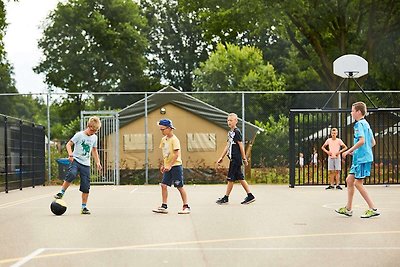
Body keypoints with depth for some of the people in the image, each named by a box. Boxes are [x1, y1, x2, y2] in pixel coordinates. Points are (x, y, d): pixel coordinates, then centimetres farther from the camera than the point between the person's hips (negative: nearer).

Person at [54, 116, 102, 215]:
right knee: (72, 174, -35)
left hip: (86, 164, 4)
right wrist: (70, 154, -23)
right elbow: (68, 144, -6)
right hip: (76, 160, -4)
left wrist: (97, 162, 18)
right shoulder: (79, 135, -5)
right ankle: (61, 193, -20)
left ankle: (84, 207, 10)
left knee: (86, 187, 0)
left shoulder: (94, 137, 11)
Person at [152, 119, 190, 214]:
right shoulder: (163, 139, 10)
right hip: (167, 167, 8)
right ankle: (164, 206, 8)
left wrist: (170, 165, -23)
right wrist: (163, 165, 15)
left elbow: (176, 154, -19)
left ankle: (186, 206, 6)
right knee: (163, 185, 2)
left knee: (179, 186, -2)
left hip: (176, 166, -7)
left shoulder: (174, 139, -14)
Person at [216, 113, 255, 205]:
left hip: (236, 159, -9)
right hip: (233, 159, 9)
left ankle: (226, 198, 3)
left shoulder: (237, 132, -11)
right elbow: (228, 146, 20)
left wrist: (244, 158, -12)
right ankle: (250, 196, 13)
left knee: (231, 178, -3)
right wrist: (221, 157, 20)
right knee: (240, 178, 10)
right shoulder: (230, 132, 16)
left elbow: (241, 145, -12)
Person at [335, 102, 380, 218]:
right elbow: (373, 142, 22)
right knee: (349, 180, 12)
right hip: (359, 158, 10)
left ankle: (373, 209, -7)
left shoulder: (359, 124, -12)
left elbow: (362, 141, -25)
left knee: (358, 183, -9)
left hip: (362, 159, -10)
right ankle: (348, 209, 17)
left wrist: (348, 151, -17)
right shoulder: (366, 124, 18)